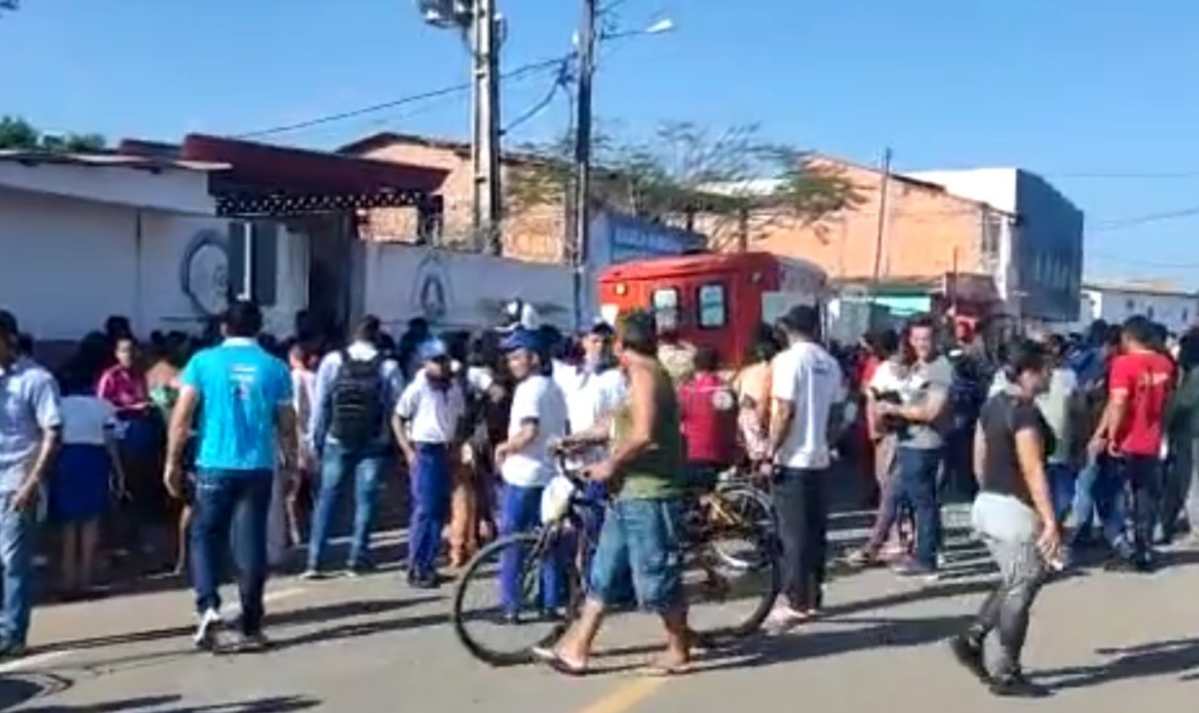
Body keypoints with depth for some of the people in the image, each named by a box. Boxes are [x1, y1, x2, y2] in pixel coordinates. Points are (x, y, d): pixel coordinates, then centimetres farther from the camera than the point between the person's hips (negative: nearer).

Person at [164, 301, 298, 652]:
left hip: (215, 466, -1)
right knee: (251, 545, 6)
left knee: (206, 537, 14)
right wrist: (291, 463, 19)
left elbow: (182, 417, -4)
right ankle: (251, 629, 11)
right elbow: (286, 425, 6)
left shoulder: (204, 361, 0)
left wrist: (172, 462, 2)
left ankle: (208, 606, -6)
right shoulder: (275, 368, 3)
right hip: (258, 468, 1)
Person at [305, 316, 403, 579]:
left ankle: (315, 560, 4)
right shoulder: (388, 367, -5)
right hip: (374, 445, -1)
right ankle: (358, 558, 10)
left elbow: (320, 404, -2)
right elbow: (398, 408, -5)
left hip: (337, 442, 1)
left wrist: (315, 438, 5)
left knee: (326, 498, 8)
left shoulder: (332, 361, -4)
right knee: (365, 499, 8)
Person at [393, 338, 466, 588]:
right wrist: (409, 451, -10)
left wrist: (454, 446, 8)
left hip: (445, 453, 6)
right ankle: (416, 569, 0)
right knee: (424, 511, -7)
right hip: (424, 452, -6)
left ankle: (428, 565, 20)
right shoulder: (418, 388, -9)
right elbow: (397, 419, -5)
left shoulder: (454, 388, 6)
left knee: (440, 510, 9)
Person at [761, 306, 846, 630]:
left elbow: (785, 412, -18)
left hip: (792, 460, -7)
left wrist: (770, 453, -12)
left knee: (793, 534, -3)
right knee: (815, 531, 11)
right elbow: (835, 413, 11)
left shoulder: (788, 360, -13)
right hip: (820, 459, 7)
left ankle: (795, 603, 0)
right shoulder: (830, 363, 8)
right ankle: (813, 598, 18)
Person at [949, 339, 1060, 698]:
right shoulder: (1025, 413, -18)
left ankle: (971, 639, 15)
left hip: (988, 504, 9)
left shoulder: (992, 404, 9)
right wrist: (1050, 521, -22)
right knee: (1021, 591, 2)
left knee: (1012, 584, 21)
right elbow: (1033, 472, -23)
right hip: (1015, 510, -9)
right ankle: (1006, 674, 9)